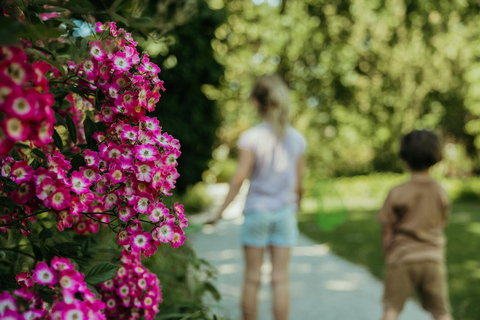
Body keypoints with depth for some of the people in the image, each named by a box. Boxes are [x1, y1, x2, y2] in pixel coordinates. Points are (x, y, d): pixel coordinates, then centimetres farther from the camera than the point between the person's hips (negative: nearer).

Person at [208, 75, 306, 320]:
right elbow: (298, 182, 5)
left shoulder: (251, 138, -10)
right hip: (284, 212, 3)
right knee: (280, 279, 6)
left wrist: (221, 210, -5)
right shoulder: (297, 139, 1)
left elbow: (240, 178, -13)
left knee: (252, 279, 8)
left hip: (256, 210, -2)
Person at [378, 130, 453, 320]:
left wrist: (389, 257, 8)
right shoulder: (441, 193, -1)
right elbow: (441, 225, 6)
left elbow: (387, 234, -6)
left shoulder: (397, 193, -10)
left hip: (403, 257, -3)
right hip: (433, 258, 3)